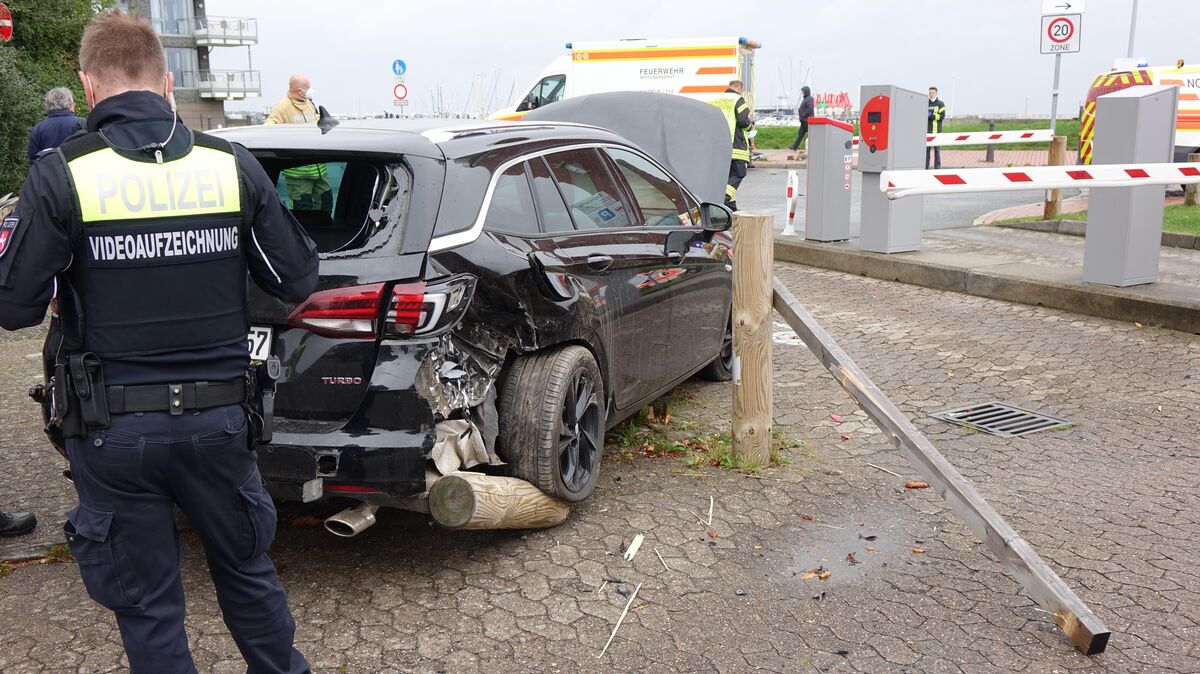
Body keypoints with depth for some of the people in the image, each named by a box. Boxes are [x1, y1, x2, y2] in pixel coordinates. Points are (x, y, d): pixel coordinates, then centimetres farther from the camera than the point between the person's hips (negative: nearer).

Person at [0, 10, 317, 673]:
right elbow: (297, 280, -1)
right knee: (247, 570, 23)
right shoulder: (232, 164, -5)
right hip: (217, 418, 2)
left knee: (146, 605, 15)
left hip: (112, 432, -2)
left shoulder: (61, 175, -12)